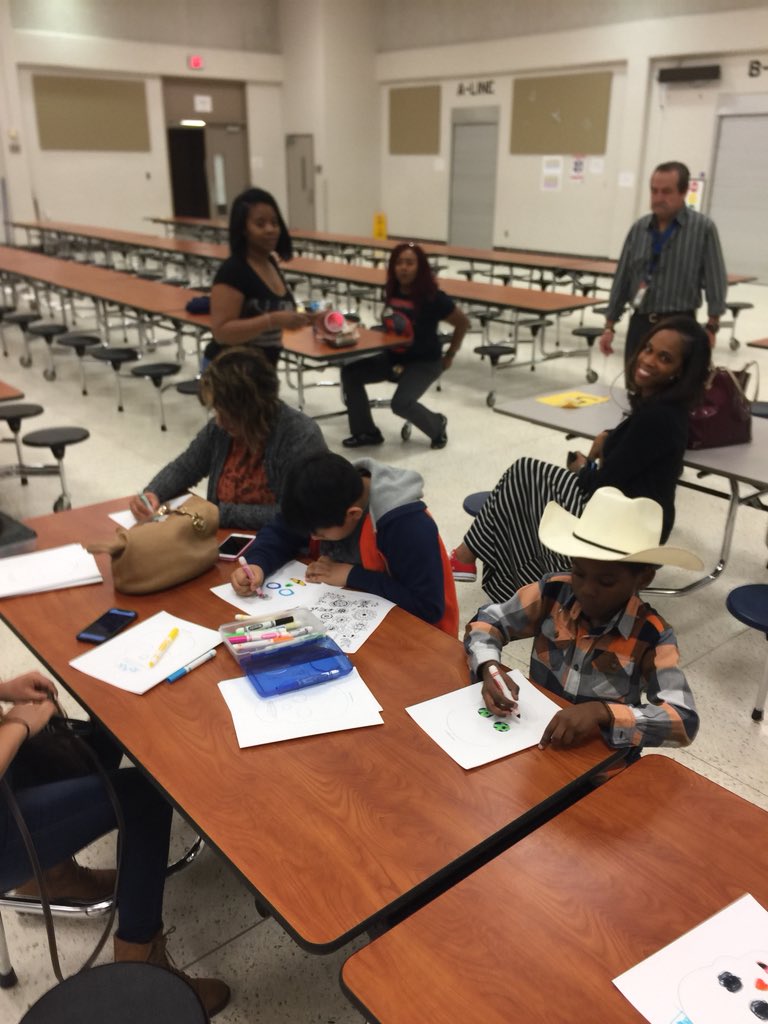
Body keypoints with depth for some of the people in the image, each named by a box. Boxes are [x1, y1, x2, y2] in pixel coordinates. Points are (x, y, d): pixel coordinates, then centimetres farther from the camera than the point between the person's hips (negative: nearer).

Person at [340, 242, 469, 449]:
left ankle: (437, 424, 6)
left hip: (425, 362, -7)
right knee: (350, 372, -7)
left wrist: (449, 356, -2)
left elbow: (463, 323, -8)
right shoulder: (391, 292, -2)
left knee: (401, 403, -28)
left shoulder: (433, 297, -19)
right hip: (393, 357, 7)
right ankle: (366, 432, 4)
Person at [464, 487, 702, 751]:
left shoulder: (652, 638, -14)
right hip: (532, 733, 2)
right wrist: (490, 668, -19)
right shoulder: (552, 592, -8)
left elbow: (685, 722, -21)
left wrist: (602, 712, -34)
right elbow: (487, 621, 1)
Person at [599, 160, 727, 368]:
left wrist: (711, 327, -14)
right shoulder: (639, 228, 8)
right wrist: (609, 326, 8)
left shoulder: (703, 228, -4)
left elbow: (715, 281, -6)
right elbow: (622, 278, 11)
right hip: (640, 324, 4)